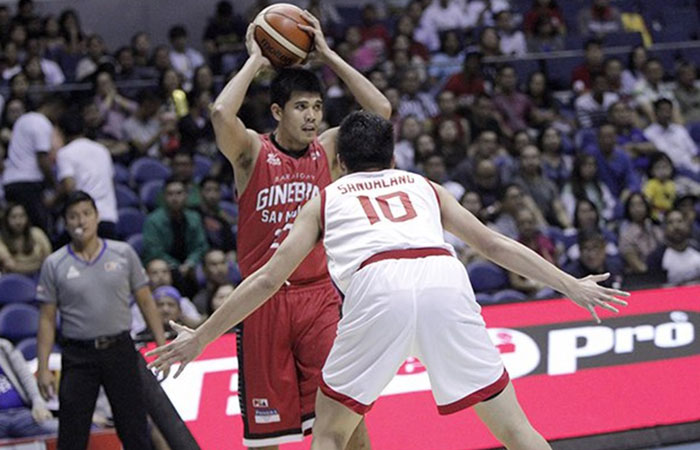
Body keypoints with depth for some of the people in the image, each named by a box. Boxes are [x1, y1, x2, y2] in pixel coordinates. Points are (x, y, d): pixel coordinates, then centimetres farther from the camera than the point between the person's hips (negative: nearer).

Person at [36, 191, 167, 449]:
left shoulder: (124, 254, 4)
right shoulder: (54, 265, 1)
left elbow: (145, 302, 8)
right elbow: (47, 319, 2)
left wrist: (162, 345, 1)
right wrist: (43, 368, -4)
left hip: (120, 349, 1)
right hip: (78, 355, -1)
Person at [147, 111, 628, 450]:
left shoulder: (327, 198, 31)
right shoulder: (424, 186, 35)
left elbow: (268, 279, 28)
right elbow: (495, 244, 32)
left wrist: (200, 338, 34)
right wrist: (571, 286, 38)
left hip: (376, 288, -2)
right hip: (445, 279, 2)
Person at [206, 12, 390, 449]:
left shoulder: (326, 149, 6)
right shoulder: (252, 152, -3)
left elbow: (381, 110, -3)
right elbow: (222, 113, -24)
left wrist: (328, 55, -2)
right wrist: (255, 61, -10)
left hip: (318, 294, 2)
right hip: (264, 298, -2)